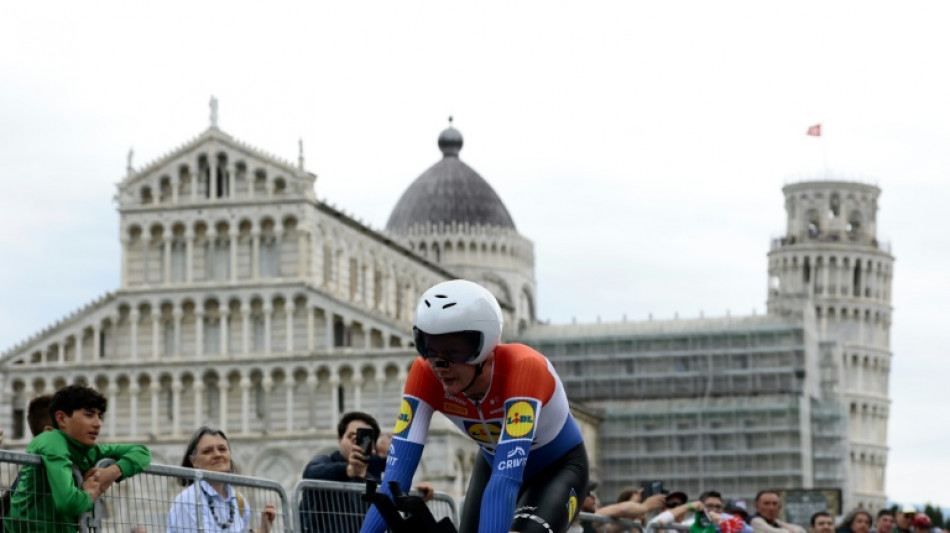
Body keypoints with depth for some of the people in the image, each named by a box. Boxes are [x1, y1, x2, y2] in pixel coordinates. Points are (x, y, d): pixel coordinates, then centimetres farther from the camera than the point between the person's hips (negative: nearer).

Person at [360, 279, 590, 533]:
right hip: (494, 464, 5)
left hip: (559, 466, -5)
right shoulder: (425, 375, -27)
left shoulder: (522, 369, -39)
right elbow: (396, 476, -32)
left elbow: (506, 481, -47)